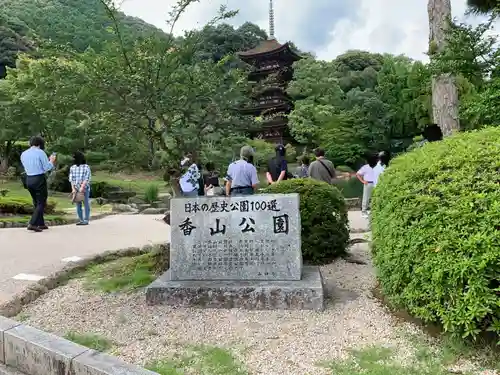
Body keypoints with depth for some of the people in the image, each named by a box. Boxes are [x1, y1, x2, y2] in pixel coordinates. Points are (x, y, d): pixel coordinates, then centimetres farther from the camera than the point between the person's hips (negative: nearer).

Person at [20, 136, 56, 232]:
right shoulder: (40, 152, -9)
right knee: (41, 203, 0)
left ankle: (41, 224, 23)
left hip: (28, 180, 7)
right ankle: (32, 224, -11)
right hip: (39, 179, -7)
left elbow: (27, 168, 20)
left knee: (36, 203, 17)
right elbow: (47, 168, -9)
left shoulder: (23, 154, 10)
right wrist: (51, 161, 9)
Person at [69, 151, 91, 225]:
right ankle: (81, 220, 14)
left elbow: (86, 179, -11)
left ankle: (86, 220, 2)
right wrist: (73, 189, -7)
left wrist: (82, 188, -20)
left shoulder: (86, 167, -4)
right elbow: (71, 179, 5)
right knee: (78, 205, 7)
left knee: (86, 204, -1)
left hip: (85, 188, -4)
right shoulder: (72, 168, 9)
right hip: (76, 189, 4)